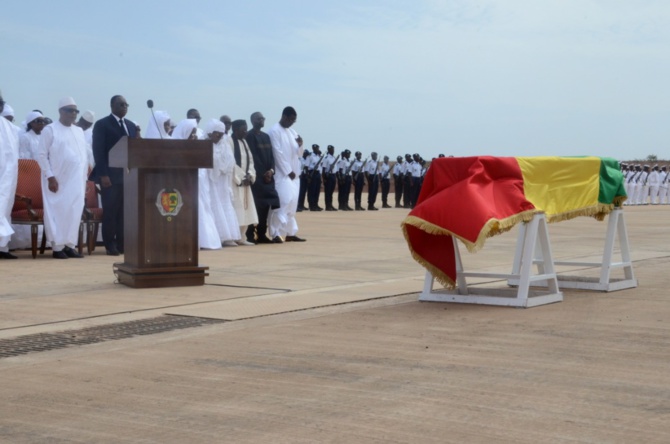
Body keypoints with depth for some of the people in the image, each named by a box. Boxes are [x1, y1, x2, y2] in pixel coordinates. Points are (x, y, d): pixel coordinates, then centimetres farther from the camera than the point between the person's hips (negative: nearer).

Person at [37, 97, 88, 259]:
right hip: (58, 180, -5)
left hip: (77, 181, 5)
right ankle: (57, 247, 1)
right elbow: (41, 155, -6)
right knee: (58, 212, -4)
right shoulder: (50, 130, -3)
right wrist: (50, 177, -13)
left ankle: (69, 245, 9)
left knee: (74, 213, 3)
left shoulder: (79, 131, 14)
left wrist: (84, 180, 9)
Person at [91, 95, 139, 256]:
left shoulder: (131, 125, 17)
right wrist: (103, 175, -15)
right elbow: (98, 151, -8)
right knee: (110, 211, -1)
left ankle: (122, 243, 10)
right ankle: (110, 245, 4)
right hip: (111, 175, -5)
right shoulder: (102, 125, -2)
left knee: (125, 211, 5)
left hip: (129, 175, 5)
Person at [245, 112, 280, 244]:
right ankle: (250, 234, -6)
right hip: (257, 176, -7)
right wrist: (263, 173, -12)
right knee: (256, 206, -10)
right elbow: (253, 156, -11)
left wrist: (271, 170, -4)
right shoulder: (249, 136, -6)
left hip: (267, 175, 7)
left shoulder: (266, 136, 17)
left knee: (266, 204, 4)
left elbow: (271, 155, 13)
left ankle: (261, 234, 8)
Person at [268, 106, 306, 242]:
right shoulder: (275, 131, -8)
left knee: (292, 204, 8)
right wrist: (288, 171, -14)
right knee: (284, 202, -15)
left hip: (293, 174, 8)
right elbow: (278, 153, -13)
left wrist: (300, 145, -5)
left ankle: (290, 233, 12)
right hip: (282, 174, -8)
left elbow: (298, 154, 16)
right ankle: (277, 234, -16)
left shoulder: (292, 132, 15)